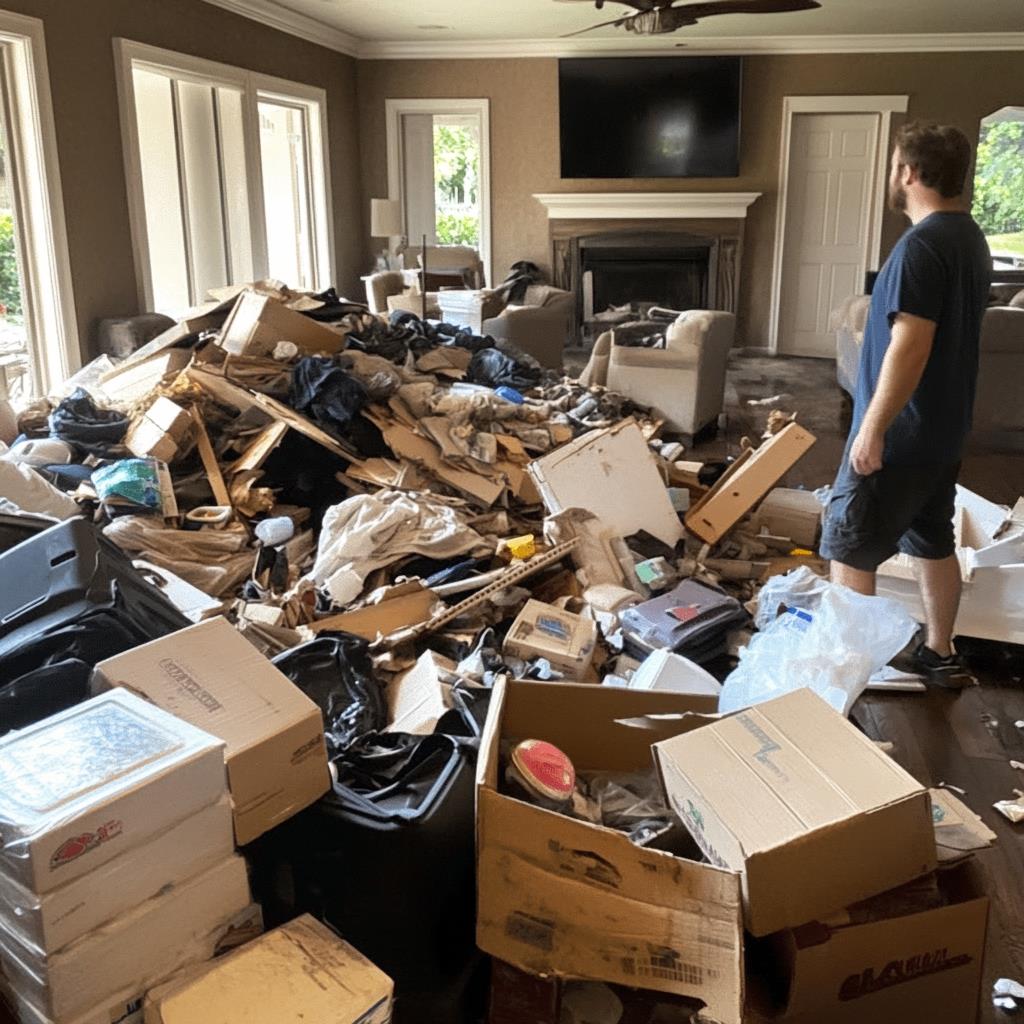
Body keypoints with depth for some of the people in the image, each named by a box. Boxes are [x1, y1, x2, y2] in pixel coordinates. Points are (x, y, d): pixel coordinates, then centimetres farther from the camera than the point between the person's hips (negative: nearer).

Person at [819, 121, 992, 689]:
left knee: (848, 547, 1)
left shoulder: (922, 244, -21)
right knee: (933, 540, 18)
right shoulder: (971, 238, 10)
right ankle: (939, 653, 29)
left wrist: (872, 427, -22)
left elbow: (910, 345, -26)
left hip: (900, 431, -9)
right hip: (944, 427, 10)